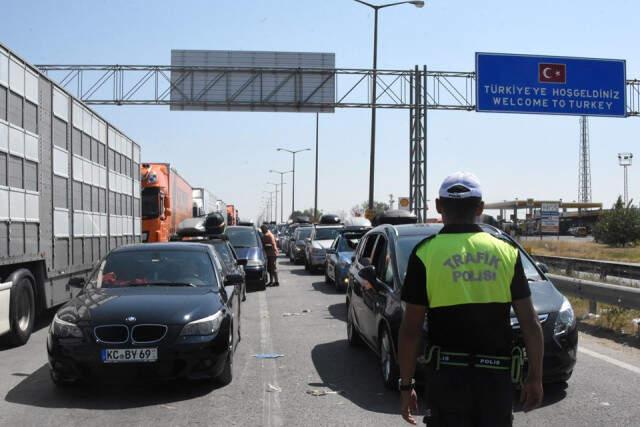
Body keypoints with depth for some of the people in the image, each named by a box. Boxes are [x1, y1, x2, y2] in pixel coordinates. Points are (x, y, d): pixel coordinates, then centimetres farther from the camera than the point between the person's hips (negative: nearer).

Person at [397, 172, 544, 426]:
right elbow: (530, 323, 2)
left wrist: (406, 385, 2)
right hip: (497, 376, 3)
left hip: (446, 377, -2)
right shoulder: (506, 252, 3)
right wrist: (535, 378, 10)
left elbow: (410, 330, -6)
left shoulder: (426, 254, -4)